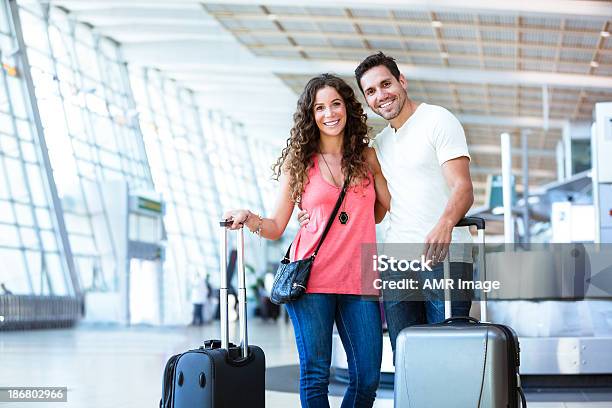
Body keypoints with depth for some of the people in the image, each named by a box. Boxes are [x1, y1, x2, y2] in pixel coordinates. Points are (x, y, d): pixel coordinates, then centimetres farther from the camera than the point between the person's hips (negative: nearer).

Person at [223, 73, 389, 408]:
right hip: (313, 279, -2)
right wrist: (248, 218, -13)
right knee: (315, 374, -3)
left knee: (368, 377, -1)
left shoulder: (367, 158, 12)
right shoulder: (298, 163, 7)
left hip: (358, 279, 2)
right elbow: (276, 227, 5)